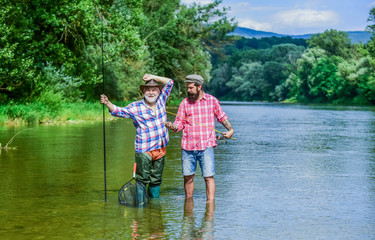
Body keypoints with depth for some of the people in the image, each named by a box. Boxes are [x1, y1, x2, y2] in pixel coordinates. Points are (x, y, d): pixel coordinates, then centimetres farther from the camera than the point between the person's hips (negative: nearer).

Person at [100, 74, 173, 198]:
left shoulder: (161, 100, 9)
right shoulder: (136, 107, -2)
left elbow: (169, 83, 14)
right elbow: (119, 111, -6)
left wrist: (153, 77, 4)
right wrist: (108, 103, -24)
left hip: (160, 149, 4)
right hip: (144, 150, -4)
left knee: (156, 179, 10)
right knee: (142, 179, -5)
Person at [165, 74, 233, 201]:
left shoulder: (212, 100, 5)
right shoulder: (185, 102, 8)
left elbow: (222, 117, 17)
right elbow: (180, 123, 7)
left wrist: (230, 129, 3)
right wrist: (173, 126, -14)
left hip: (206, 147, -2)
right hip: (187, 147, 2)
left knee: (209, 176, -8)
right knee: (188, 176, 7)